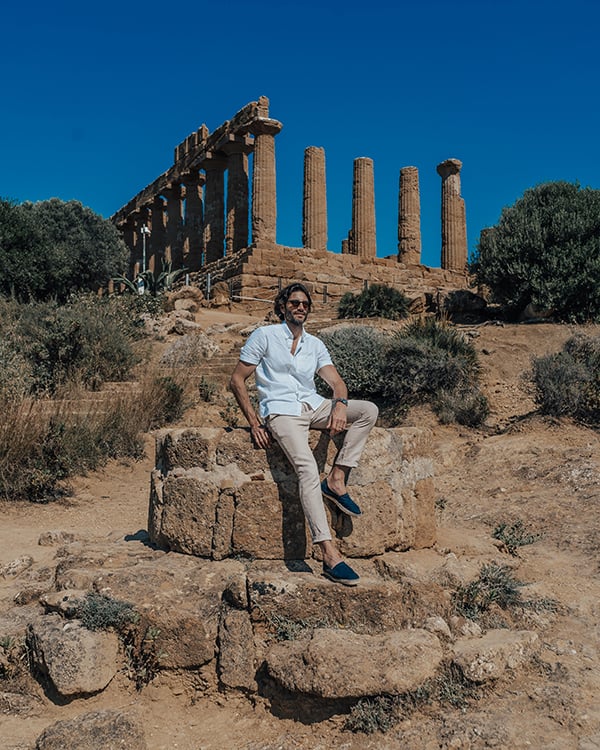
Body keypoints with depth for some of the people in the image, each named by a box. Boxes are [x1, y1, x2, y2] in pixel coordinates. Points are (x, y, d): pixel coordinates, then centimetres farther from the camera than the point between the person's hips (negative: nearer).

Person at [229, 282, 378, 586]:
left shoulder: (315, 344, 17)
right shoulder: (264, 336, 4)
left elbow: (336, 381, 6)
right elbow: (236, 381, 0)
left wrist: (340, 404, -19)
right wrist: (254, 421, -10)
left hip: (313, 407, 6)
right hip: (280, 410, -6)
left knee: (368, 409, -13)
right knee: (307, 468, -29)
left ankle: (336, 479, -17)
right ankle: (329, 555, -34)